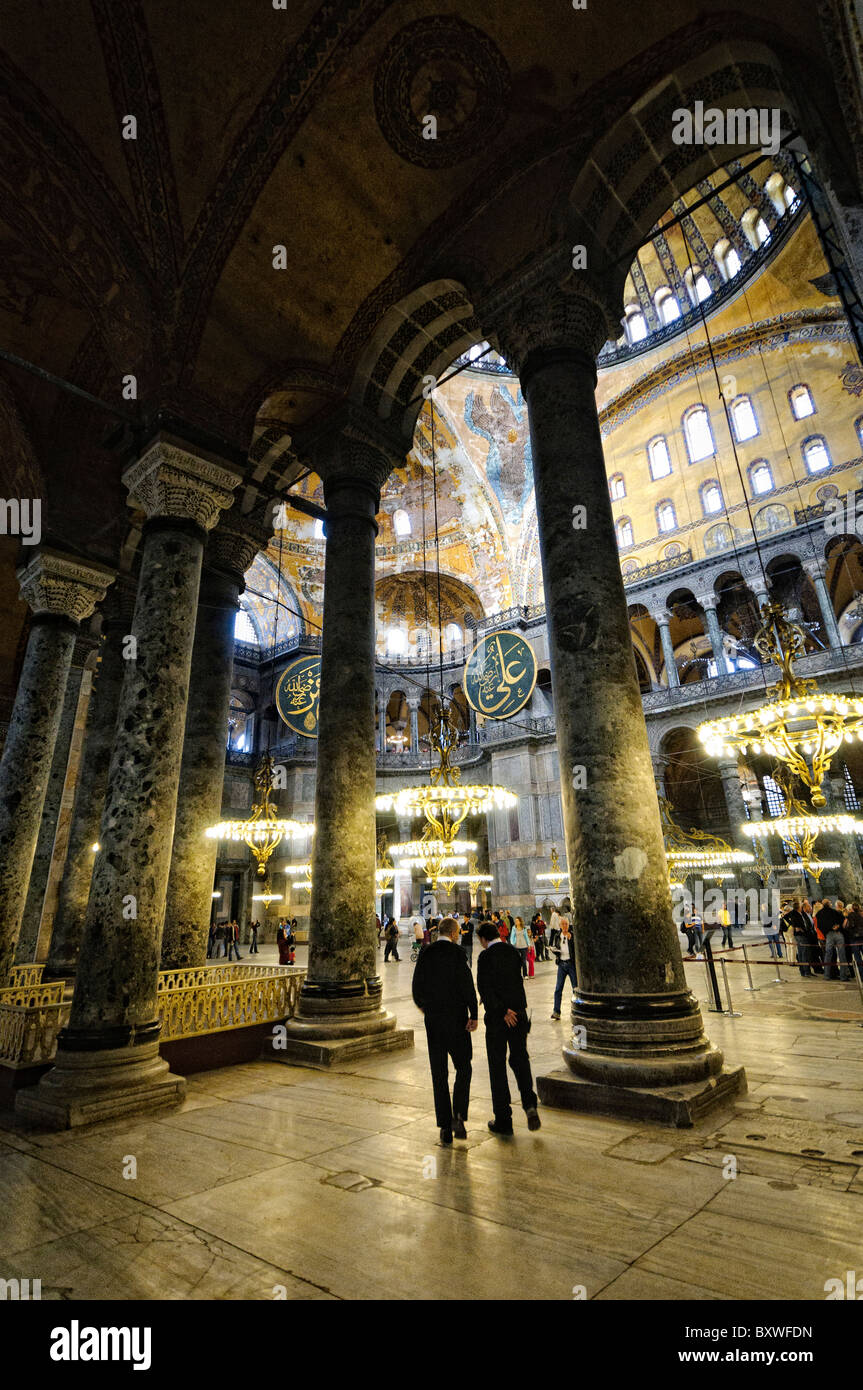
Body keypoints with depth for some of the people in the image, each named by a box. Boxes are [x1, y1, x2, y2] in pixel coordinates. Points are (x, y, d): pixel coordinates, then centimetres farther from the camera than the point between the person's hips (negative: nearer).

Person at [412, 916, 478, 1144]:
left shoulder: (425, 955, 2)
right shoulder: (457, 953, -10)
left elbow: (416, 988, 6)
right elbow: (468, 986, -15)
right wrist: (474, 1015, -8)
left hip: (433, 1020, 3)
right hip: (456, 1019, -3)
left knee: (439, 1074, 11)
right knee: (464, 1068, 14)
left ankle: (444, 1126, 13)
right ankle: (458, 1116, 2)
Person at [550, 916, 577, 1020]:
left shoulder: (573, 935, -3)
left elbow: (577, 948, -14)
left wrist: (570, 938, -22)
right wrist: (555, 950, -2)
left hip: (571, 963, -3)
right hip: (561, 964, 3)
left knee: (575, 988, 4)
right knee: (558, 988, -1)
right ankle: (556, 1011, 2)